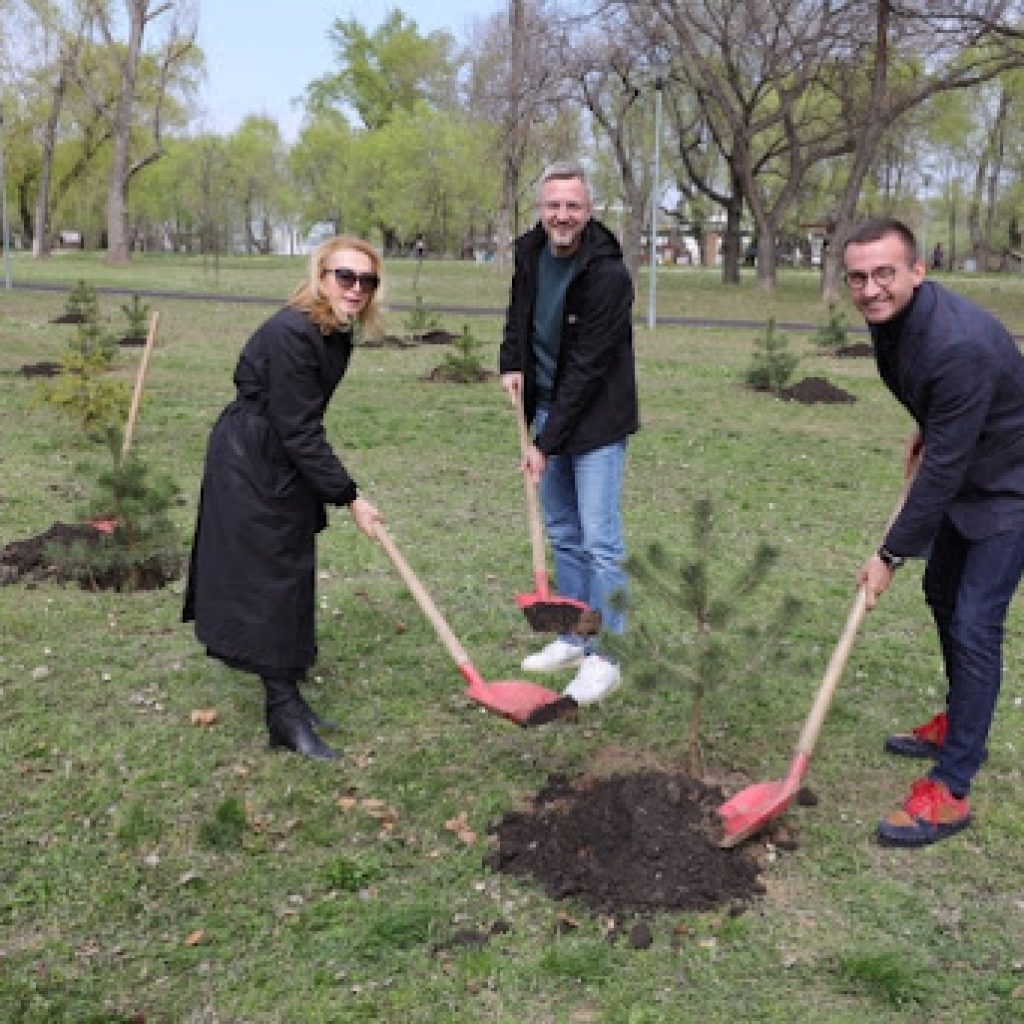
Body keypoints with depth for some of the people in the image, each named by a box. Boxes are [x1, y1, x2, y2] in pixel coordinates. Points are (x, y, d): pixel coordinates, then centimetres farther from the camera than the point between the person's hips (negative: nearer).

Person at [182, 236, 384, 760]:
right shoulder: (290, 333, -25)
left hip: (286, 462, 9)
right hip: (250, 464, -9)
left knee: (291, 574, 14)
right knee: (271, 579, -5)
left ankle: (287, 697, 26)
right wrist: (349, 497, -21)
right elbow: (300, 430, -25)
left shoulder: (339, 333, 3)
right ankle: (285, 716, 4)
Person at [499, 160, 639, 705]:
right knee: (562, 535, 14)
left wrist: (546, 444, -21)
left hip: (595, 419, -7)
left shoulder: (608, 274, -23)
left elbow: (587, 369, -23)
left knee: (599, 541, -6)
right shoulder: (530, 250, -1)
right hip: (548, 409, 7)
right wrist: (511, 363, 1)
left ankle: (605, 657, 6)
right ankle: (574, 639, 28)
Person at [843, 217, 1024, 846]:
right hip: (963, 473, 10)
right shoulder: (890, 317, -8)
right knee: (942, 593, 20)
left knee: (973, 626, -12)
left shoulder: (959, 346, -36)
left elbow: (943, 467, -31)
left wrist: (892, 555, -24)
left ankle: (951, 790, -4)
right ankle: (960, 723, 40)